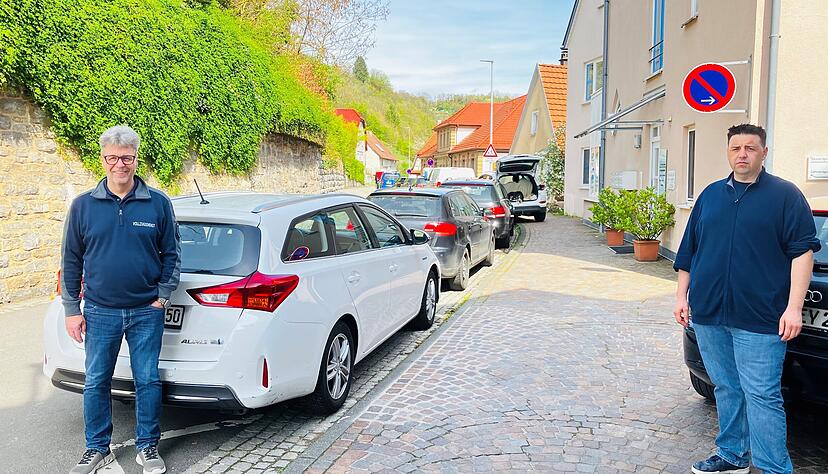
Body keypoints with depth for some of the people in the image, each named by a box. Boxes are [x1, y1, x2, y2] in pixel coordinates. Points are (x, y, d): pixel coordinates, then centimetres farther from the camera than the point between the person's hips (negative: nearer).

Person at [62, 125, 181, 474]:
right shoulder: (83, 206, 2)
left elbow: (171, 254, 4)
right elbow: (71, 261, 6)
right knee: (95, 383, 11)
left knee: (148, 382, 6)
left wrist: (163, 296, -3)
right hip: (99, 313, 1)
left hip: (147, 312, -1)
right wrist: (71, 310, 2)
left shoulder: (158, 203, -1)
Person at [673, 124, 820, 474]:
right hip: (708, 314, 5)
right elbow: (689, 251, 16)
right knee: (726, 389, 14)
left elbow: (803, 251, -5)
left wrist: (793, 308, -12)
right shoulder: (710, 195, 13)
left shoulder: (785, 195, 0)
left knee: (761, 396, -4)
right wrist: (682, 295, 12)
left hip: (759, 319, -5)